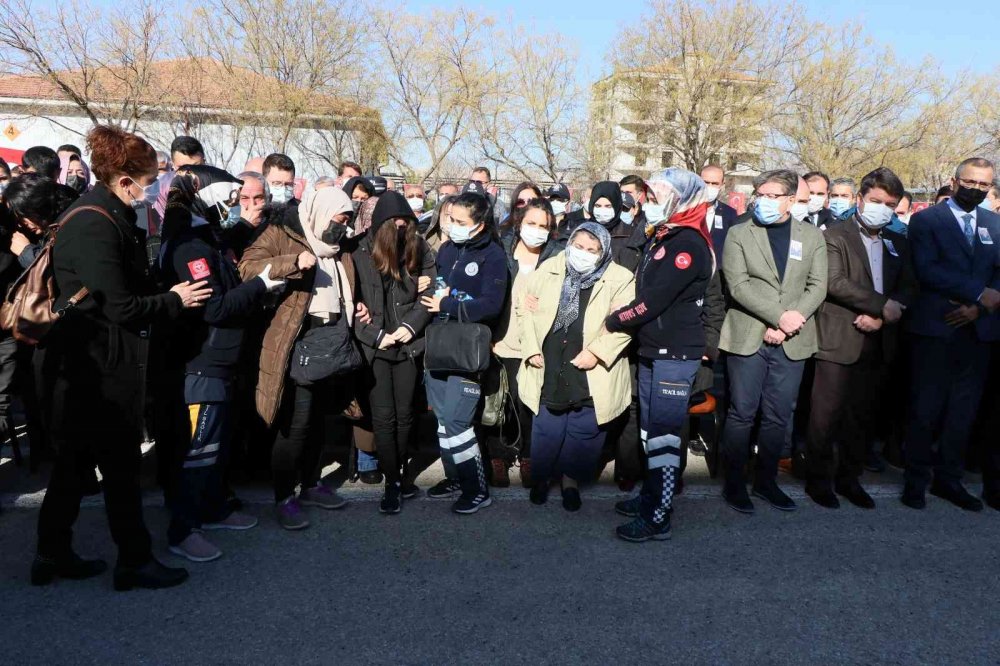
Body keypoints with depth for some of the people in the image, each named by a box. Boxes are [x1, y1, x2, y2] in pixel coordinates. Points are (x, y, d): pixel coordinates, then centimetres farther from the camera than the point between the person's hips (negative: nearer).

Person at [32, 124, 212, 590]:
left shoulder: (107, 217, 12)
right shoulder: (95, 226, -20)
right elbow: (121, 307, -21)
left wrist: (168, 295, 5)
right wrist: (174, 300, -9)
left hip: (86, 364, 10)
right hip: (95, 366, -10)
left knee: (73, 460, 17)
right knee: (120, 464, 1)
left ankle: (53, 555, 30)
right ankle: (135, 561, 15)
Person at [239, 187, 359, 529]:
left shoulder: (337, 245, 18)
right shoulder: (281, 232, -3)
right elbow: (247, 266, -16)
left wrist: (358, 310, 12)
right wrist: (293, 262, -27)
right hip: (299, 339, -7)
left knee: (317, 417, 15)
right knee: (296, 421, -6)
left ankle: (311, 484, 30)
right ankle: (284, 498, 9)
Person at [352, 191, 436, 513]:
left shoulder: (419, 247, 3)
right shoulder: (361, 251, -5)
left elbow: (429, 293, 3)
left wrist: (411, 325, -11)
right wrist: (376, 335, -11)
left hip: (408, 342, 2)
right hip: (374, 345, -2)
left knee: (404, 413, 10)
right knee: (383, 416, 0)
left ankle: (402, 470, 28)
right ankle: (392, 481, 11)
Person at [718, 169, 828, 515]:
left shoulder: (813, 236, 10)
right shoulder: (739, 234, 3)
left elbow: (817, 287, 2)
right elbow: (738, 285, -7)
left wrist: (789, 325, -11)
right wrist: (780, 316, -15)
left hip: (792, 341, 2)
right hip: (748, 338, -2)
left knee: (777, 417, 9)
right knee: (742, 414, 2)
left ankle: (766, 482, 23)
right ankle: (734, 483, 15)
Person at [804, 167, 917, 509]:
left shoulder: (898, 243, 18)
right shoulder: (835, 235, 0)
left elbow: (909, 288, 9)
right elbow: (835, 283, -13)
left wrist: (880, 317, -9)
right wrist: (883, 305, -13)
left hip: (878, 344, 5)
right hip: (839, 341, -5)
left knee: (864, 415, 10)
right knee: (827, 415, -3)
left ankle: (849, 477, 24)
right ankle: (819, 479, 11)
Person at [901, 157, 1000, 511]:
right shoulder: (926, 220, 0)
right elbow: (927, 270, -12)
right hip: (934, 327, -4)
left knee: (964, 409, 9)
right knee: (926, 409, 1)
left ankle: (948, 478, 21)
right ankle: (916, 480, 13)